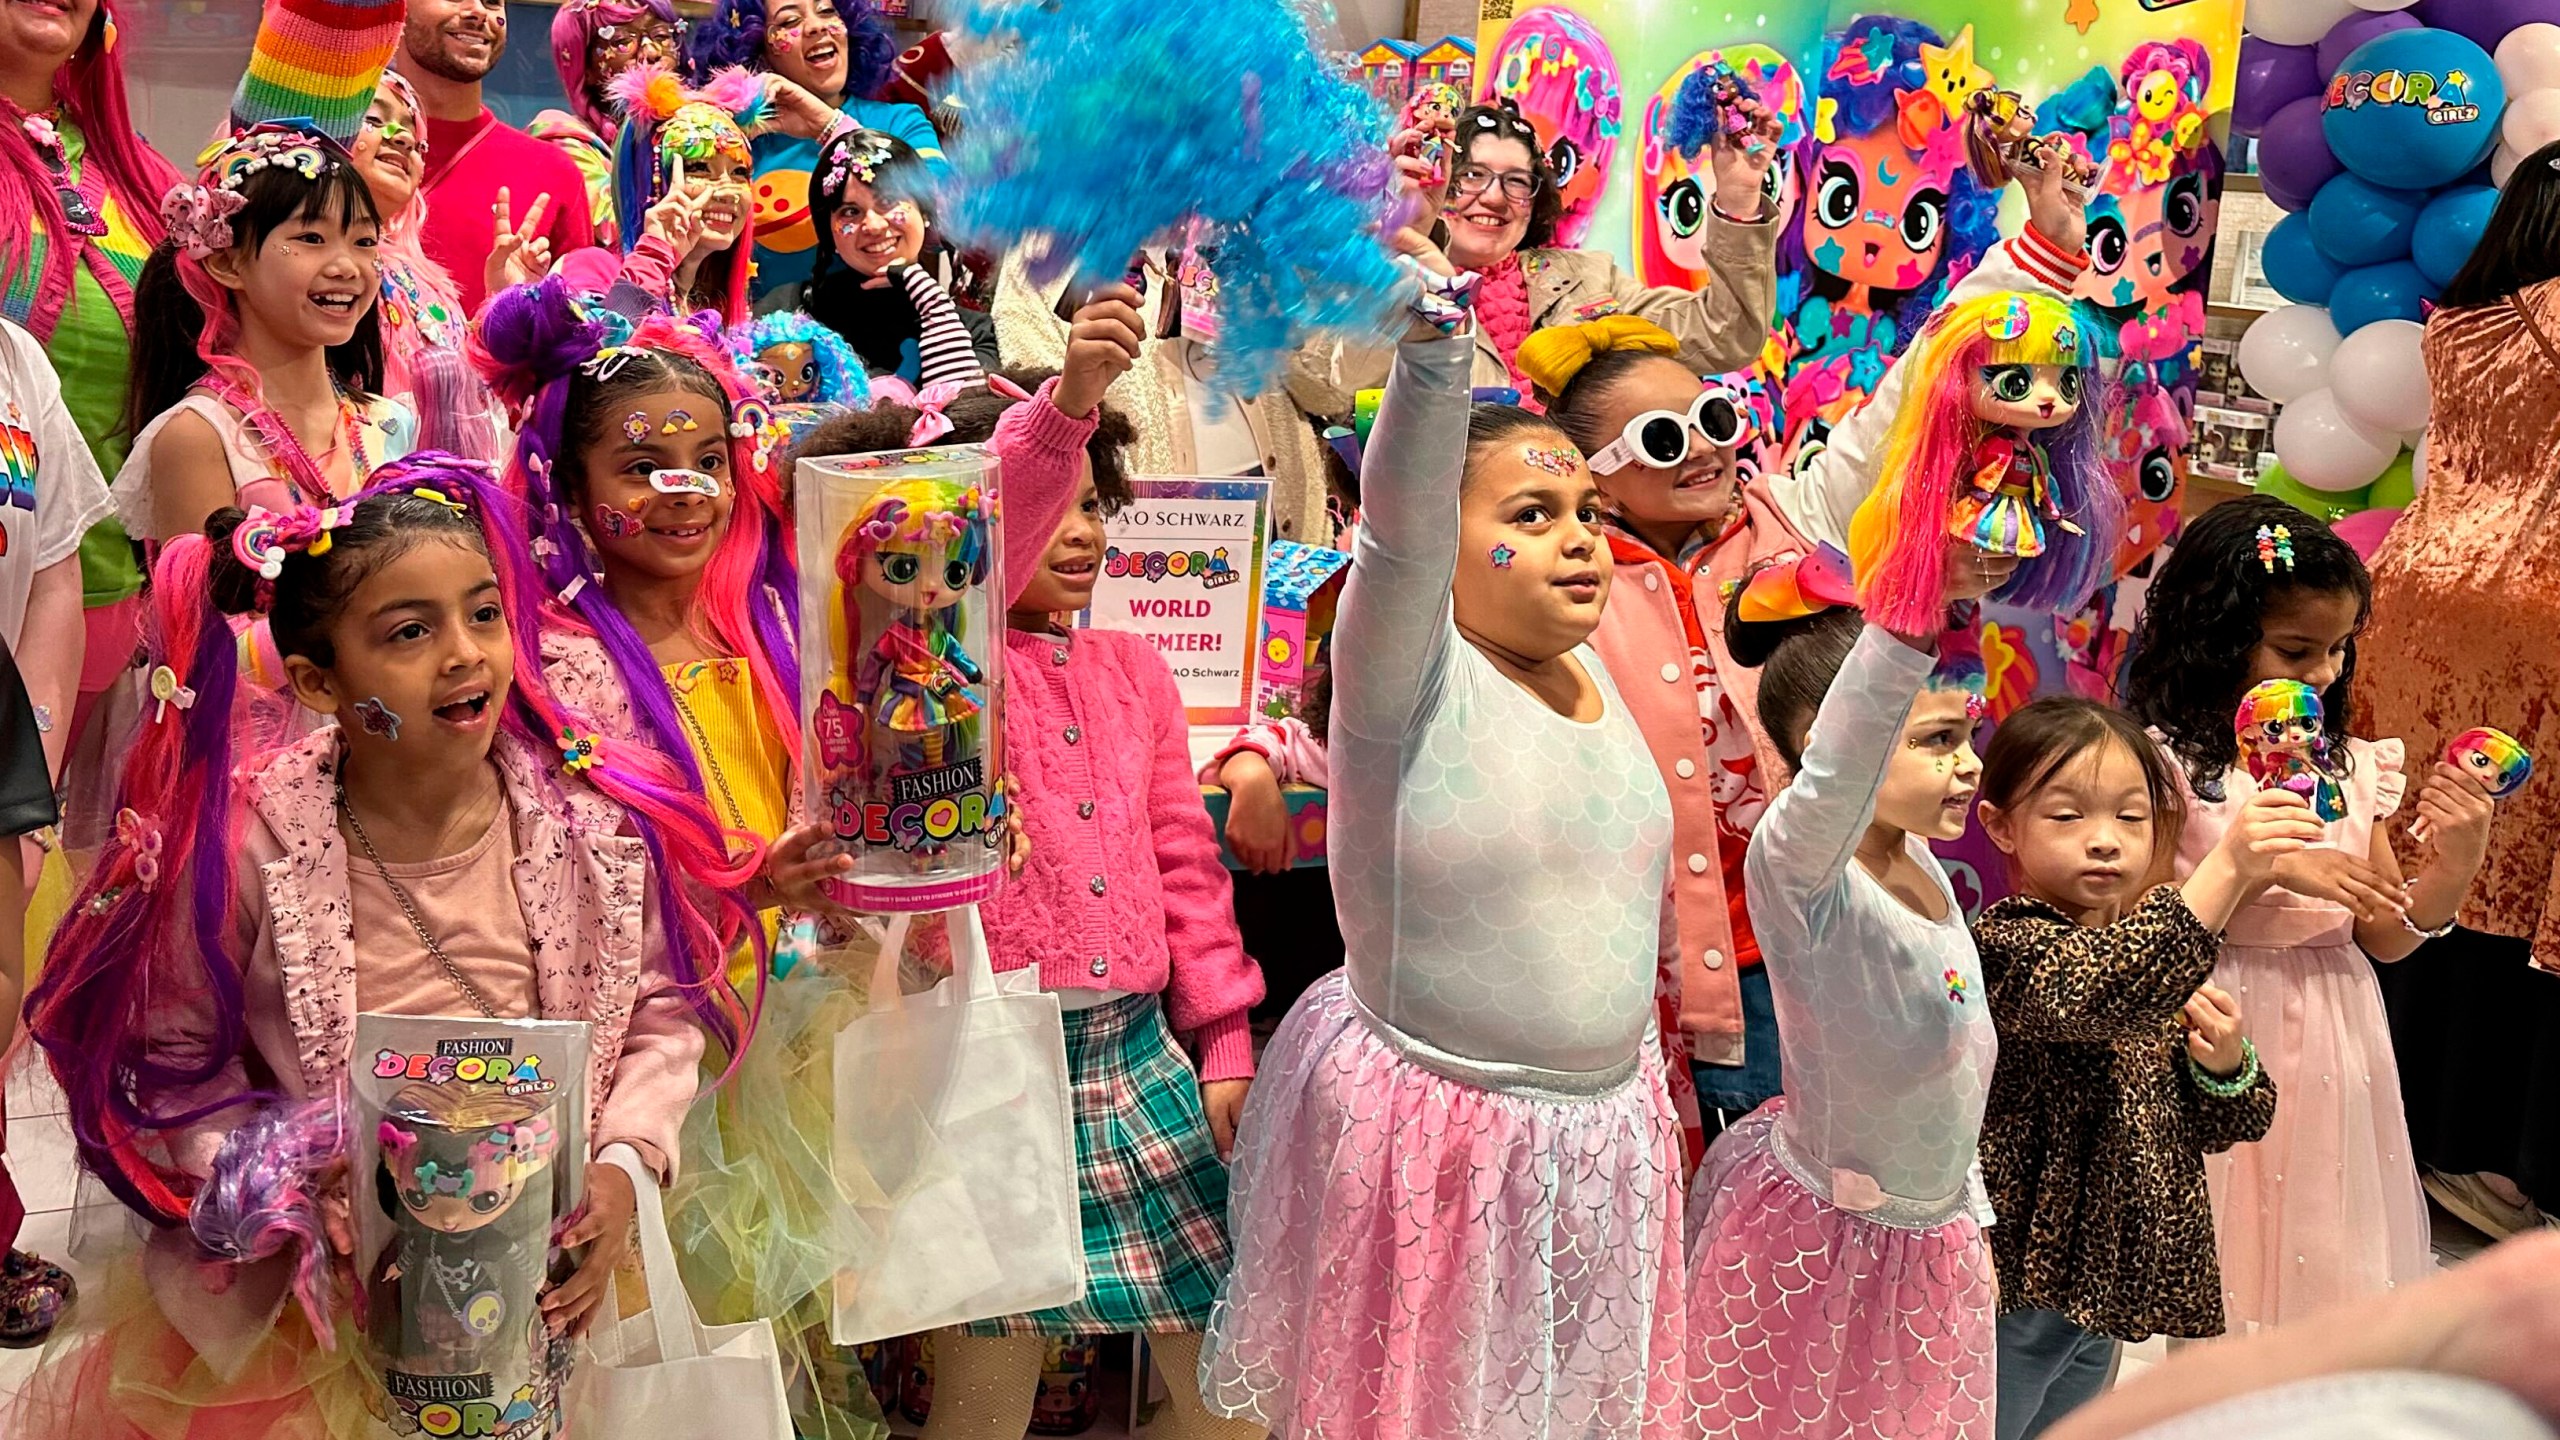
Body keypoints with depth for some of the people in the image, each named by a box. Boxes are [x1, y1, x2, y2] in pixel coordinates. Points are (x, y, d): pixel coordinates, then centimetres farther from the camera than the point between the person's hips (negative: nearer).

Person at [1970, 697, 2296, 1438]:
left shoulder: (2154, 947, 9)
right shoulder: (2002, 941, -17)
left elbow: (2204, 1128, 16)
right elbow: (2096, 992, -40)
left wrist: (2227, 1066, -6)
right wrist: (2224, 871, -47)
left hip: (2105, 1288, 8)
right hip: (2014, 1288, -8)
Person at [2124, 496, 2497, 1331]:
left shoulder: (2352, 767, 5)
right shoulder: (2166, 760, -11)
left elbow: (2386, 938, 9)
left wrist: (2455, 863, -7)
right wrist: (2260, 868, -22)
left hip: (2333, 1054, 5)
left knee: (2321, 1251, 14)